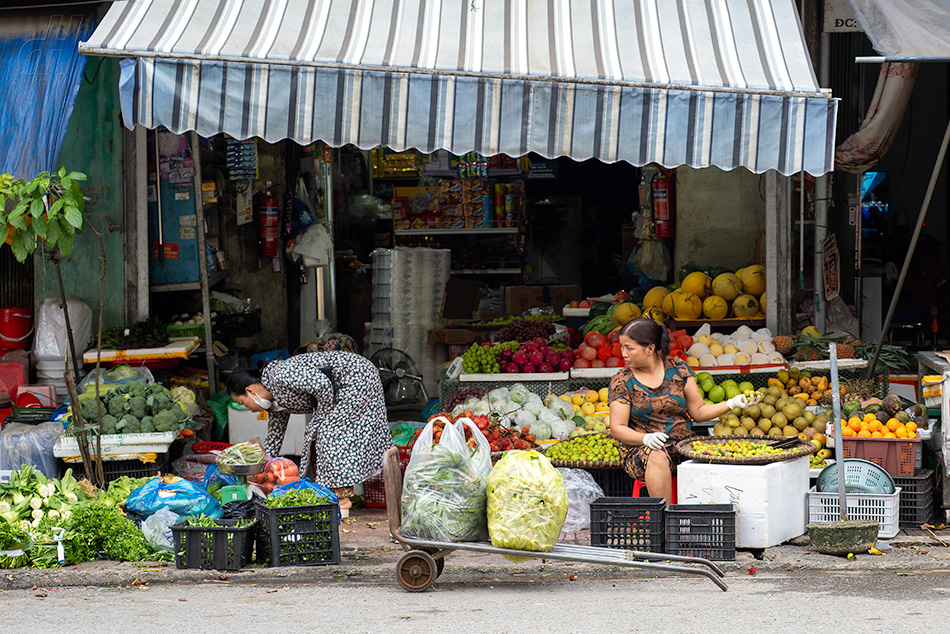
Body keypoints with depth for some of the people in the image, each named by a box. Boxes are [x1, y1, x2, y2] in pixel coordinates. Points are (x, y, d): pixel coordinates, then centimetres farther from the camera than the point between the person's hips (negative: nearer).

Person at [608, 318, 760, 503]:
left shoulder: (678, 369, 6)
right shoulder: (621, 381, 1)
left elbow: (698, 411, 9)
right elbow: (617, 428, -4)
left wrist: (732, 404, -5)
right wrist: (646, 438, -23)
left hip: (683, 446, 2)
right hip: (641, 449, -2)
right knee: (657, 458, -37)